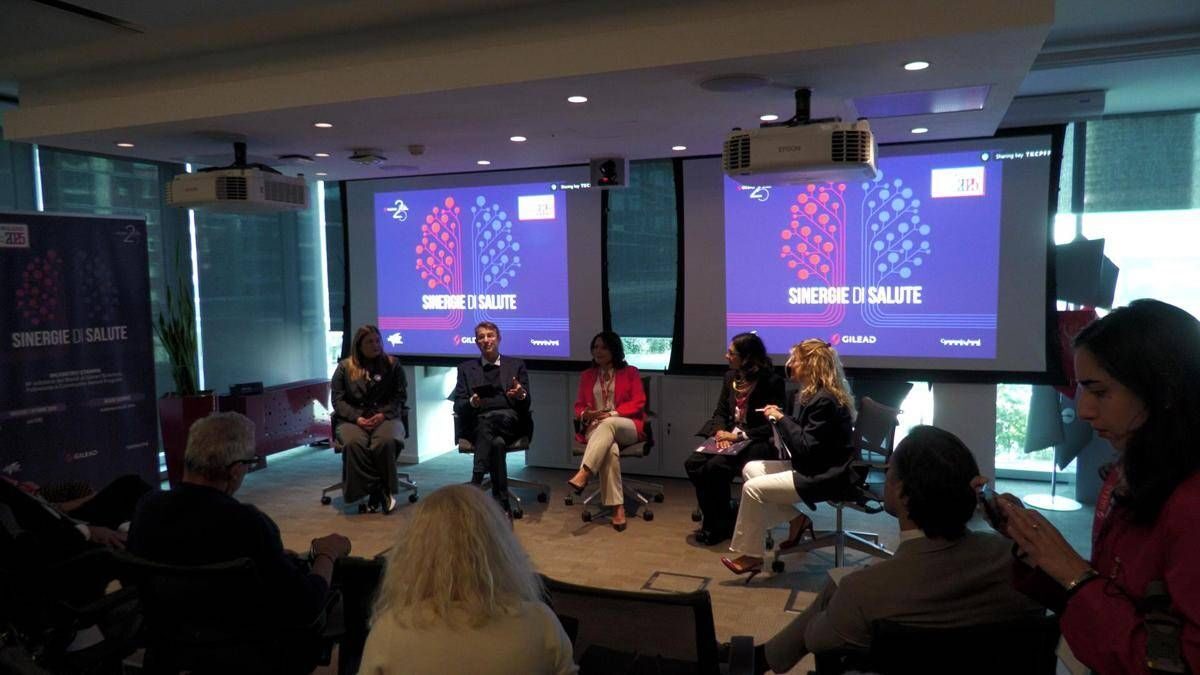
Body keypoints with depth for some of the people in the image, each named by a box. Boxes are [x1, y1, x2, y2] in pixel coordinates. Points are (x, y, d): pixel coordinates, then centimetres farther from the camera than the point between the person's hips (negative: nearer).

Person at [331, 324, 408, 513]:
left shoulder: (392, 364, 11)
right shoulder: (345, 366, 11)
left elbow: (401, 396, 6)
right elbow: (338, 399, 6)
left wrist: (383, 415, -12)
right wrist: (357, 418, -11)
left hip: (386, 417, 0)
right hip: (353, 419, 1)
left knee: (385, 441, -35)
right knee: (354, 443, -34)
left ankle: (386, 490, -17)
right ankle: (377, 490, -23)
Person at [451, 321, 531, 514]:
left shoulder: (516, 365, 19)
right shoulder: (466, 368, 20)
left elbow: (526, 405, 11)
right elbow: (458, 407, 10)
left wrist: (521, 395, -15)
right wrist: (472, 402, -14)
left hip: (510, 421, -1)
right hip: (478, 423, 1)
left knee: (489, 420, -36)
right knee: (497, 443, -35)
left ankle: (476, 482, -41)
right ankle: (502, 503, -35)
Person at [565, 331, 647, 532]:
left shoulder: (630, 372, 12)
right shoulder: (587, 376, 21)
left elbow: (638, 402, 0)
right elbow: (579, 406, 15)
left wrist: (612, 413, -14)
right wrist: (586, 415, -11)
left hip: (627, 427, -1)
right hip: (596, 428, 1)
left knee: (608, 424, -39)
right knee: (610, 450, -36)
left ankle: (583, 475, -50)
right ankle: (618, 507, -41)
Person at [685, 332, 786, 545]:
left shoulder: (772, 382, -12)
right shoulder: (731, 377, 9)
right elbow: (720, 412, 12)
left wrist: (738, 436, -20)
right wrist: (720, 432, -10)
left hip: (757, 443, -7)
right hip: (729, 437, 7)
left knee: (714, 467, -28)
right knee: (693, 464, -17)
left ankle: (722, 524, -5)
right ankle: (713, 520, 0)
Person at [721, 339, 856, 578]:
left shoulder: (825, 401, -22)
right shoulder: (810, 394, 9)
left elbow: (806, 448, -25)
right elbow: (800, 437, 13)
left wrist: (781, 418, -18)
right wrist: (778, 418, -2)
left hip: (824, 476, -11)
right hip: (808, 466, 11)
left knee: (753, 488, -17)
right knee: (750, 469, 6)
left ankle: (751, 556, -3)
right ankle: (797, 519, 7)